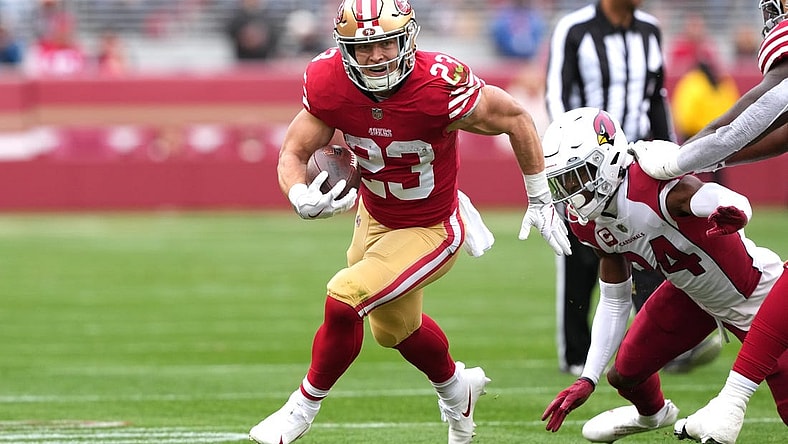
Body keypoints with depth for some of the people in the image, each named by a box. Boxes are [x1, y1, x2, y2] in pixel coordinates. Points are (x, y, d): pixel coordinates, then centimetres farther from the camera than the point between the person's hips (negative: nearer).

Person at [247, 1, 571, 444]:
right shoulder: (330, 83, -22)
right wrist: (302, 198, -35)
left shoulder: (439, 87, -33)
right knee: (396, 326, 26)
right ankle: (455, 387, 57)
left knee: (344, 301, -21)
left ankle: (303, 407, 3)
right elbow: (293, 154, -11)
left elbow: (515, 119, -17)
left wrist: (540, 201, -9)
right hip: (375, 220, 6)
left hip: (430, 232, -6)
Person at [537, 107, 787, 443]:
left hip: (756, 295, -7)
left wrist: (732, 214, -76)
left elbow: (738, 205, -51)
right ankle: (653, 414, 49)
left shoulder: (652, 187, -36)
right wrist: (588, 379, -1)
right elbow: (614, 302, 3)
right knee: (623, 374, 11)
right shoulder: (590, 223, -10)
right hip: (692, 295, 7)